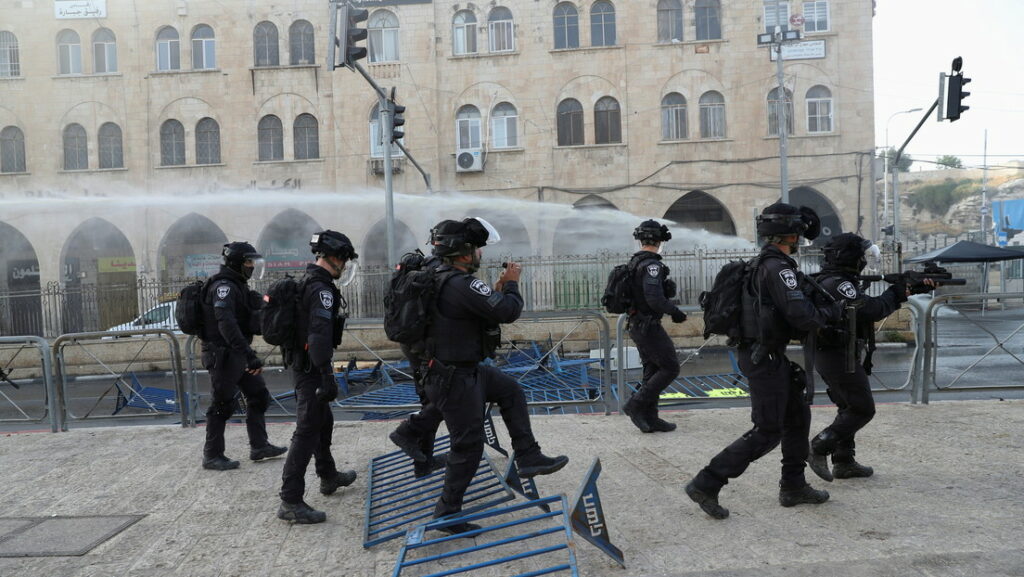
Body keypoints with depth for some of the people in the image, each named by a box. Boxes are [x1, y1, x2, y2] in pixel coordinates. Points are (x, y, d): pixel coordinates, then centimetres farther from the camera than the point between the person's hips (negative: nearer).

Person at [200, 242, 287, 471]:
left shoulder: (238, 286, 14)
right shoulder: (223, 286, -18)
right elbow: (227, 324, -30)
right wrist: (249, 355, -36)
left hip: (238, 355, 10)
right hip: (224, 355, -10)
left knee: (258, 396, 13)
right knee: (222, 406, 0)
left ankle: (259, 446, 21)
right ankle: (212, 456, 13)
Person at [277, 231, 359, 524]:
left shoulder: (307, 283, 13)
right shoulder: (322, 289, -20)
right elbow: (320, 337, -28)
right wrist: (328, 378, -27)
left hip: (302, 365, 11)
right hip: (311, 370, -11)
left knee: (323, 423, 23)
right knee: (307, 432, -6)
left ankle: (328, 477, 40)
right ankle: (290, 502, -1)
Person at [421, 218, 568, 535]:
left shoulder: (443, 278, 6)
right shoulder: (461, 284, -26)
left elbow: (486, 308, 18)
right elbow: (508, 311, -25)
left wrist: (498, 291, 6)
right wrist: (511, 284, -7)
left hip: (465, 368, 10)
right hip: (454, 378, -10)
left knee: (511, 391, 21)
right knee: (468, 445, 2)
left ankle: (528, 457, 26)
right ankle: (447, 513, 17)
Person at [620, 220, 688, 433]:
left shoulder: (634, 262, 11)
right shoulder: (651, 265, -18)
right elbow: (655, 299, -27)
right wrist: (675, 312, -13)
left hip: (636, 324, 9)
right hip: (649, 326, -9)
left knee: (653, 371, 12)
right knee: (670, 368, -2)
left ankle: (649, 419, 15)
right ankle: (635, 405, -4)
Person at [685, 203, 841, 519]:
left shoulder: (765, 263, 14)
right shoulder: (777, 267, -18)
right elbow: (801, 315, -23)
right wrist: (834, 310, -6)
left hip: (767, 355, 10)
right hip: (764, 358, -10)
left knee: (798, 417, 19)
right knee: (767, 432, -5)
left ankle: (793, 487, 31)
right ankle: (705, 485, -3)